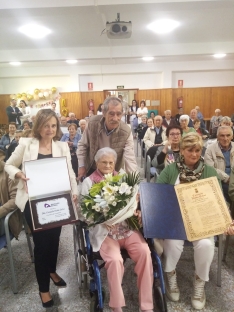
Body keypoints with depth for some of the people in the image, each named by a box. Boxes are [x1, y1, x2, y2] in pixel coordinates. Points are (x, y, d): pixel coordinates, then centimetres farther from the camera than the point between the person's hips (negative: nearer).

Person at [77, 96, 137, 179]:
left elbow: (130, 159, -29)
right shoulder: (92, 123, -19)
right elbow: (83, 145, -3)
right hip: (92, 170, 2)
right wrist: (81, 166, -4)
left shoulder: (126, 132, -25)